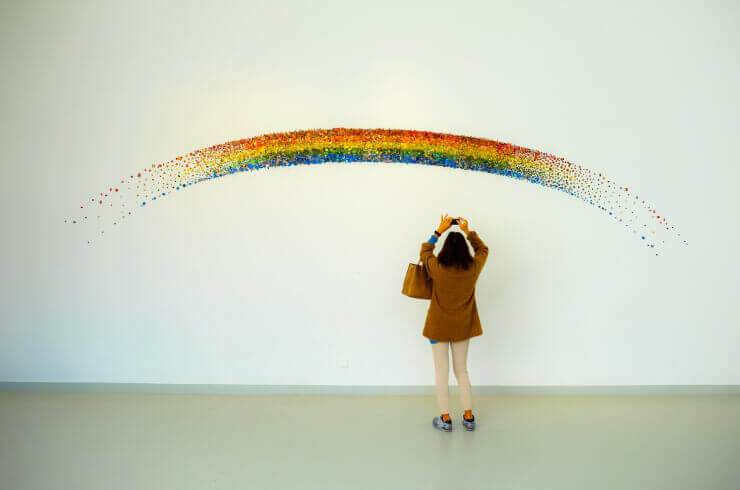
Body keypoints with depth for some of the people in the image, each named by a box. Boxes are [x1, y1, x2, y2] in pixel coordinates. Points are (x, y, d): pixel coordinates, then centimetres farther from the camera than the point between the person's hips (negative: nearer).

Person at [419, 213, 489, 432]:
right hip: (462, 327, 3)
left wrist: (439, 231, 5)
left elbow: (424, 251, 4)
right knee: (462, 371, 17)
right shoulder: (473, 268, -12)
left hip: (439, 326, -3)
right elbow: (483, 249, 10)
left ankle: (445, 419, 14)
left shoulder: (437, 268, -18)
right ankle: (469, 417, 21)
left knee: (442, 373, 7)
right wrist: (468, 232, 7)